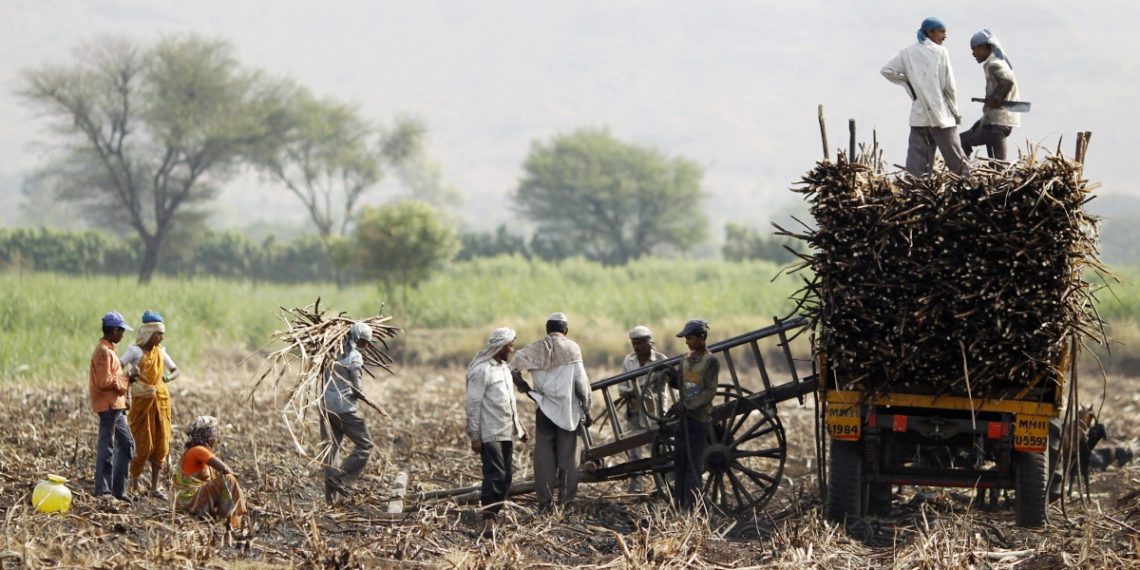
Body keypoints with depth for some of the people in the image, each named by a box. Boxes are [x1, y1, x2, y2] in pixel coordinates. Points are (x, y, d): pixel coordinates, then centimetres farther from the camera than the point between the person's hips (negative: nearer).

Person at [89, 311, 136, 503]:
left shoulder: (109, 350, 17)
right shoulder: (103, 352, -15)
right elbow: (104, 382, -21)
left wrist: (122, 378, 7)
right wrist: (123, 381, -8)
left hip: (116, 406, 11)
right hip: (108, 405, -11)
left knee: (127, 444, 13)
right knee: (106, 447, -6)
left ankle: (119, 489, 16)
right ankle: (103, 490, -2)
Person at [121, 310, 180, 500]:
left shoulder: (160, 351, 9)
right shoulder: (135, 350, -6)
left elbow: (175, 370, 15)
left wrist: (169, 377, -7)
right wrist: (129, 375, -33)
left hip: (161, 399, 5)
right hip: (142, 401, -5)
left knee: (161, 445, 4)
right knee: (143, 445, -5)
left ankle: (155, 486, 11)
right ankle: (134, 486, 7)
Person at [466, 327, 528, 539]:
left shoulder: (503, 367, 16)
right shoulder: (482, 370, -13)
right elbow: (473, 404, -14)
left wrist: (518, 426, 22)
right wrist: (474, 436, -16)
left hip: (506, 432, 9)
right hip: (490, 434, -9)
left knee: (506, 476, 8)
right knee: (494, 475, -14)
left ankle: (493, 513, 14)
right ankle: (489, 520, -16)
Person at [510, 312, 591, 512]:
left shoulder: (536, 348, 1)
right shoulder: (572, 348, -3)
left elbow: (513, 366, -9)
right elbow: (580, 381, -6)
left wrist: (526, 389, 4)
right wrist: (586, 408, 2)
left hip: (545, 408, 1)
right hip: (568, 410, -1)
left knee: (544, 456, 6)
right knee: (567, 456, 8)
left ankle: (545, 503, 5)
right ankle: (566, 501, 9)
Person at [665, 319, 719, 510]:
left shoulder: (711, 362, -7)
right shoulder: (685, 360, 14)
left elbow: (710, 392, -13)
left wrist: (687, 405, -20)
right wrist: (672, 375, 2)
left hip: (700, 419, -7)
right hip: (683, 418, 7)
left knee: (693, 466, -6)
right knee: (679, 463, 6)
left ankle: (691, 507, -4)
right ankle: (679, 504, 11)